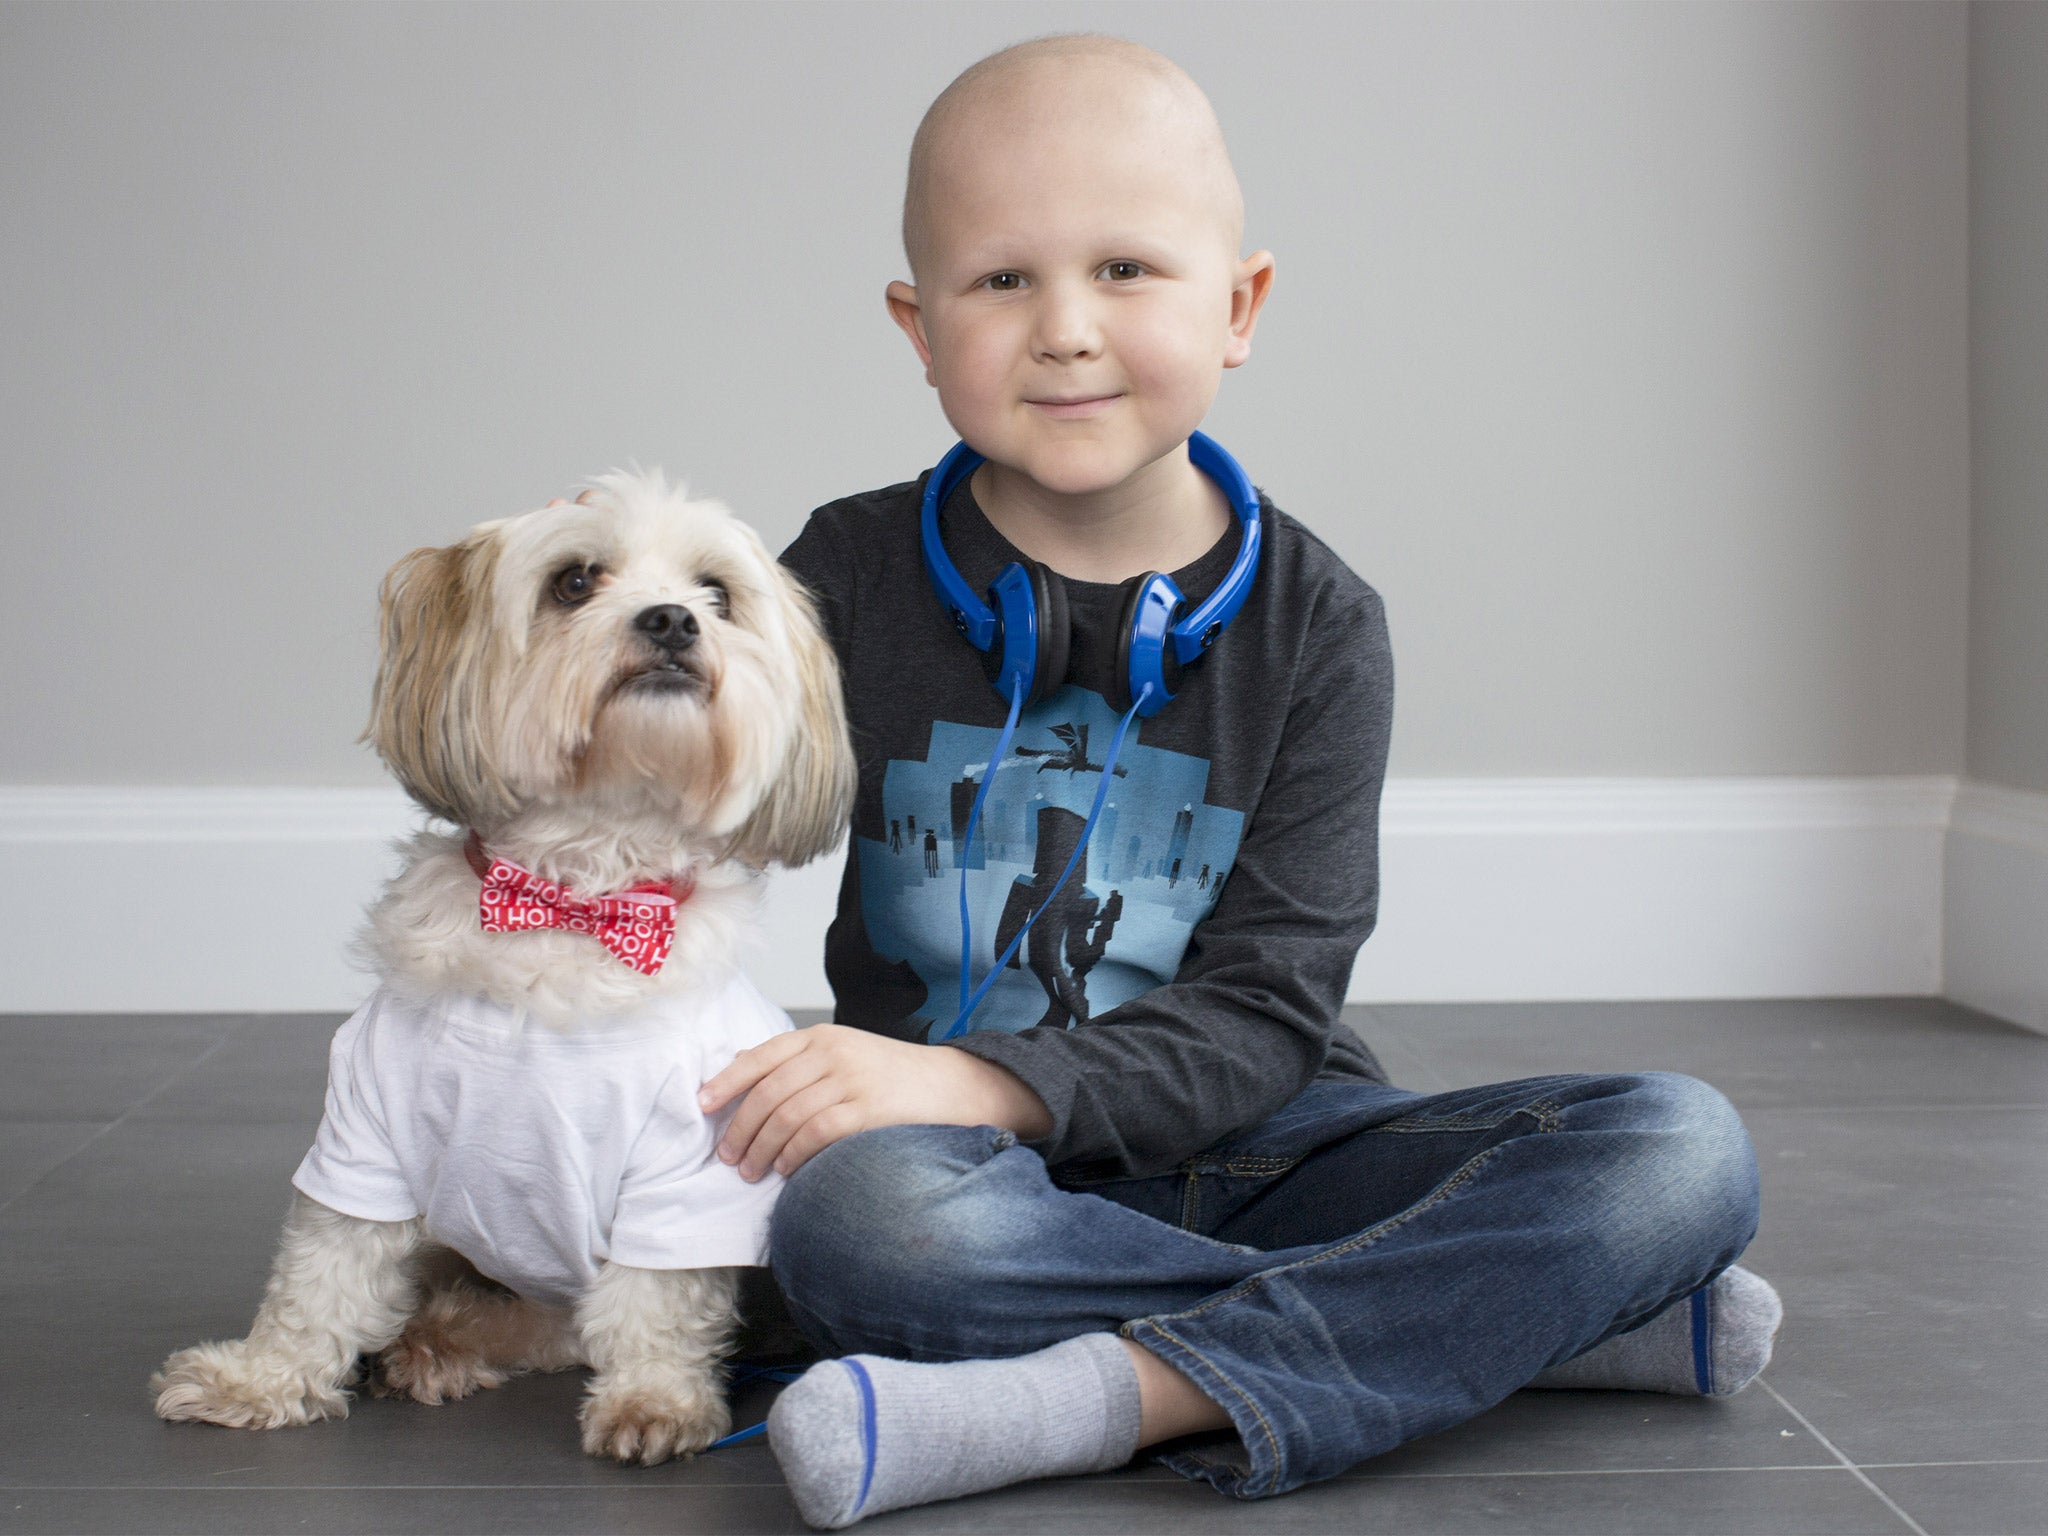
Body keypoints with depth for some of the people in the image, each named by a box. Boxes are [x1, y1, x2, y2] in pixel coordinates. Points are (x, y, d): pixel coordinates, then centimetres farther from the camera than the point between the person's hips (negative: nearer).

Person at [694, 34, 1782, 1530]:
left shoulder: (1314, 623, -1)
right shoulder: (851, 580, 2)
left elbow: (1260, 1015, -9)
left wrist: (981, 1081, -24)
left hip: (1240, 1142, 1)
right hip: (978, 1177, -1)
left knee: (1686, 1148, -20)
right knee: (857, 1219, -37)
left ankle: (1117, 1393, -31)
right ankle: (1529, 1317, -25)